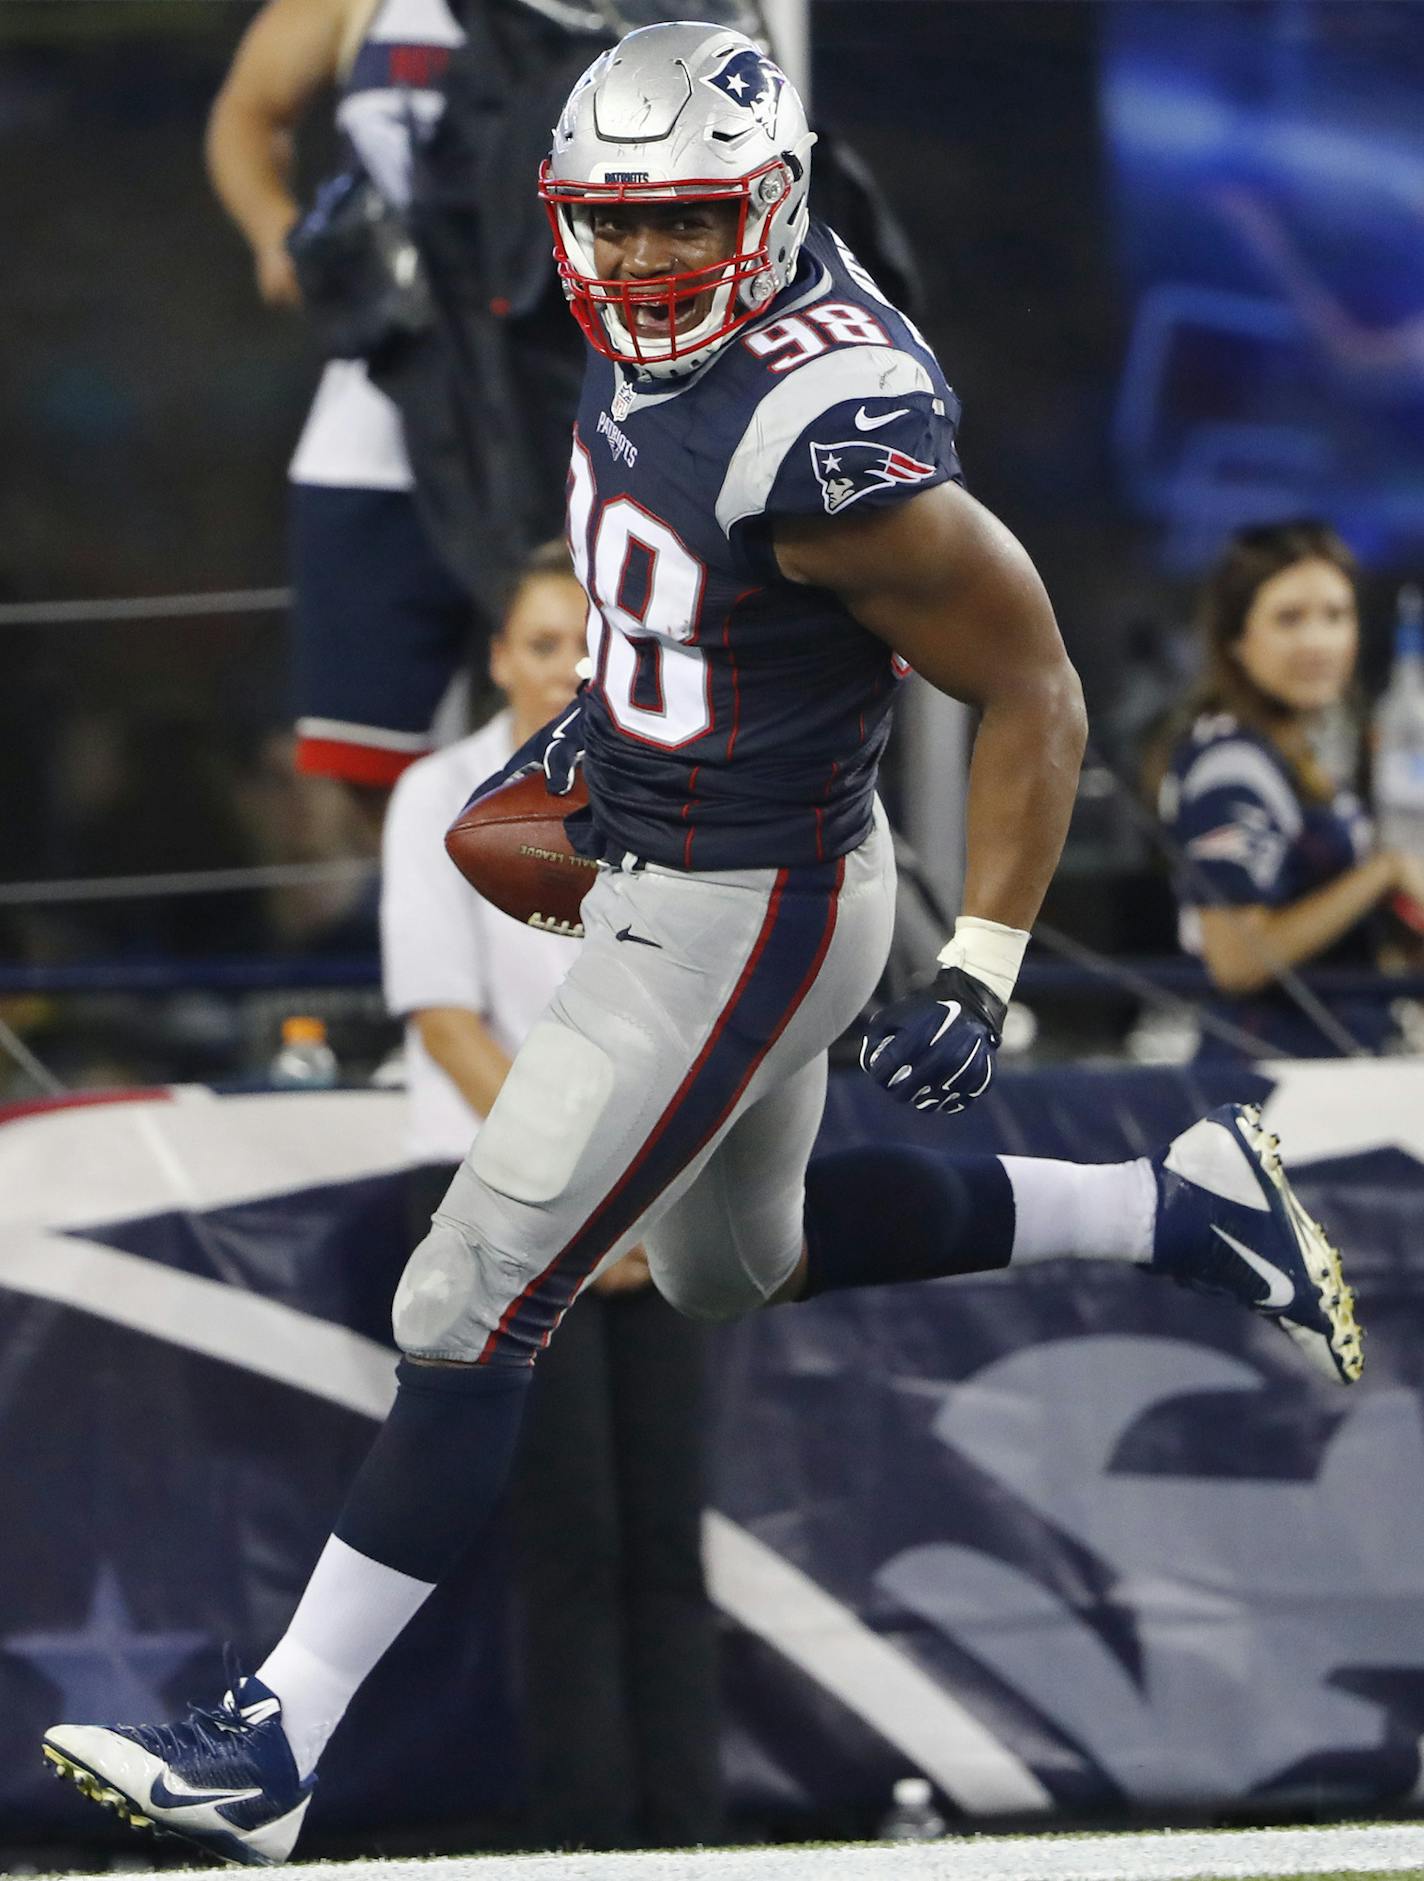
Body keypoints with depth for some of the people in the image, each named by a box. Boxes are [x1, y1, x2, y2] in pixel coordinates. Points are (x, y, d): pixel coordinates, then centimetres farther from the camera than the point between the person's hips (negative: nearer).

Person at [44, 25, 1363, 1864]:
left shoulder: (832, 437, -30)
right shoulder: (653, 348, -4)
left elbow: (1033, 694, -20)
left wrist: (982, 973, -21)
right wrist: (600, 709, 18)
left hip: (739, 922, -10)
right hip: (663, 868, 10)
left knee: (470, 1312, -6)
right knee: (734, 1259, 29)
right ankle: (1178, 1209, 34)